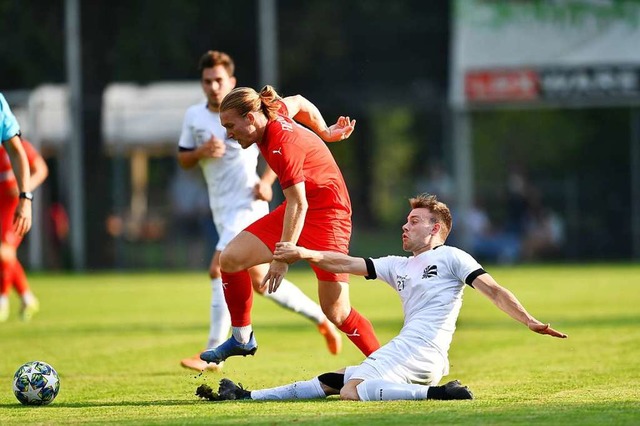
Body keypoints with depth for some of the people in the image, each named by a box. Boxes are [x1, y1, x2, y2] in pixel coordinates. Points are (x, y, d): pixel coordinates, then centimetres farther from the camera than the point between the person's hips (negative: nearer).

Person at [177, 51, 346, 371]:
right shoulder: (194, 116, 7)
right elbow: (183, 160, 13)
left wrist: (266, 181, -13)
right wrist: (201, 151, -9)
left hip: (247, 206, -7)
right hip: (221, 210, 7)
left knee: (220, 271, -18)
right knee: (259, 280, 9)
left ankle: (213, 354, -15)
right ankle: (320, 316, 26)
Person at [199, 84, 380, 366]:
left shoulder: (282, 145, -28)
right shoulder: (274, 114, -4)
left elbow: (298, 205, -29)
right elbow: (299, 102, 18)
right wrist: (324, 132, 31)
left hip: (327, 213, -9)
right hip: (297, 207, 9)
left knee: (335, 310, -13)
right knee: (231, 258, -5)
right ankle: (242, 339, 8)